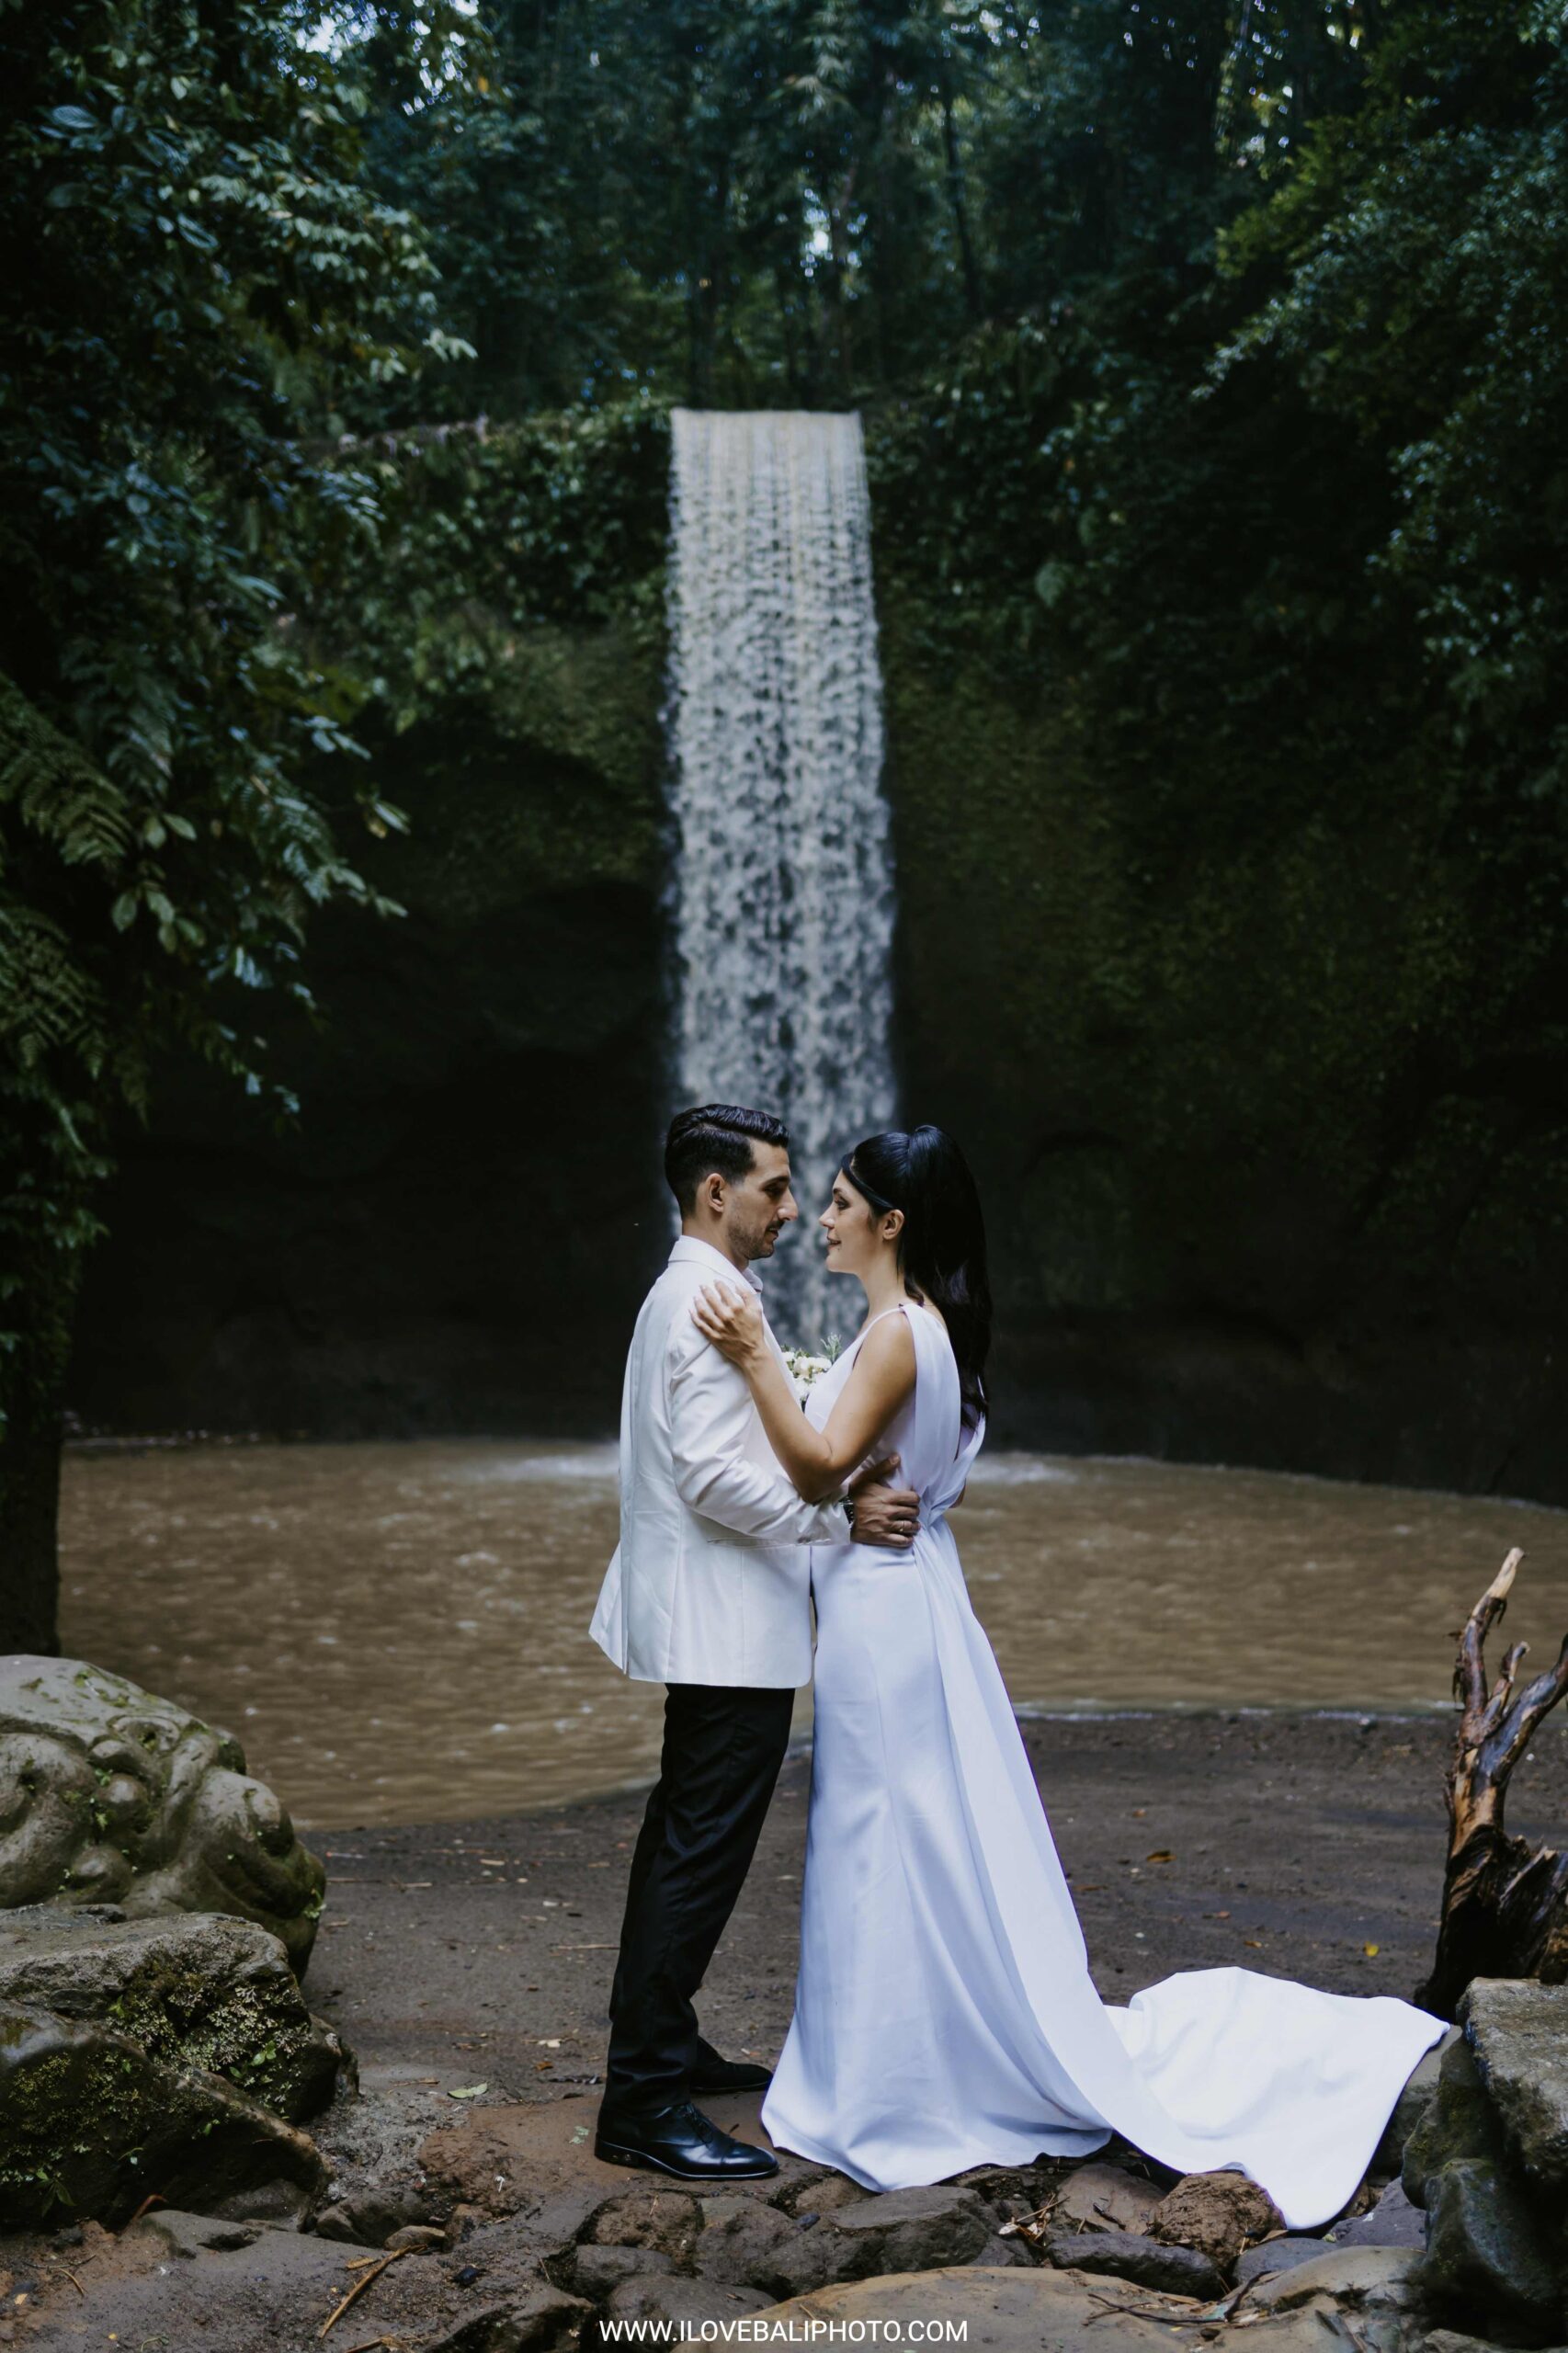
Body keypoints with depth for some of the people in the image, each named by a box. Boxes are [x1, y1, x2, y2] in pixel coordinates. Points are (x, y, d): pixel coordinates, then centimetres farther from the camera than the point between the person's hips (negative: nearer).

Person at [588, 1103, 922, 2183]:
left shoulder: (690, 1296, 16)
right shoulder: (711, 1305, -18)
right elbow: (714, 1477, -24)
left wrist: (842, 1482, 7)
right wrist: (841, 1514, -19)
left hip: (719, 1627, 11)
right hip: (729, 1631, -11)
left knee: (686, 1841, 18)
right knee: (701, 1852, -8)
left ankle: (663, 2044, 30)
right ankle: (643, 2102, -4)